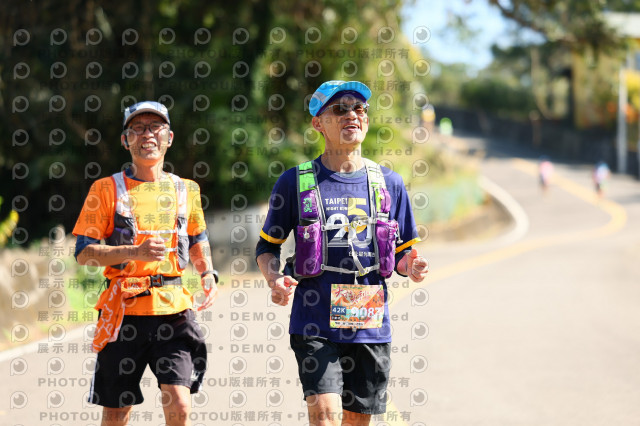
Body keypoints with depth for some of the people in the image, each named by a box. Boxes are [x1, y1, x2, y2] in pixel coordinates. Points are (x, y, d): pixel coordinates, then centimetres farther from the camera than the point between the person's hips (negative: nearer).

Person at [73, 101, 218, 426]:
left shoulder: (186, 190, 11)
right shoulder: (107, 189, 1)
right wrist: (135, 252, -19)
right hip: (124, 311, -2)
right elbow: (83, 252, -4)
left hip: (174, 311, 2)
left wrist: (208, 275, 9)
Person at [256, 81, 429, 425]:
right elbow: (267, 245, 10)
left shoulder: (389, 184, 9)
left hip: (370, 326, 3)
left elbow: (402, 252, 16)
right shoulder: (295, 183, 2)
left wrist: (409, 266, -8)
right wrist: (274, 279, -11)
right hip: (315, 325, -3)